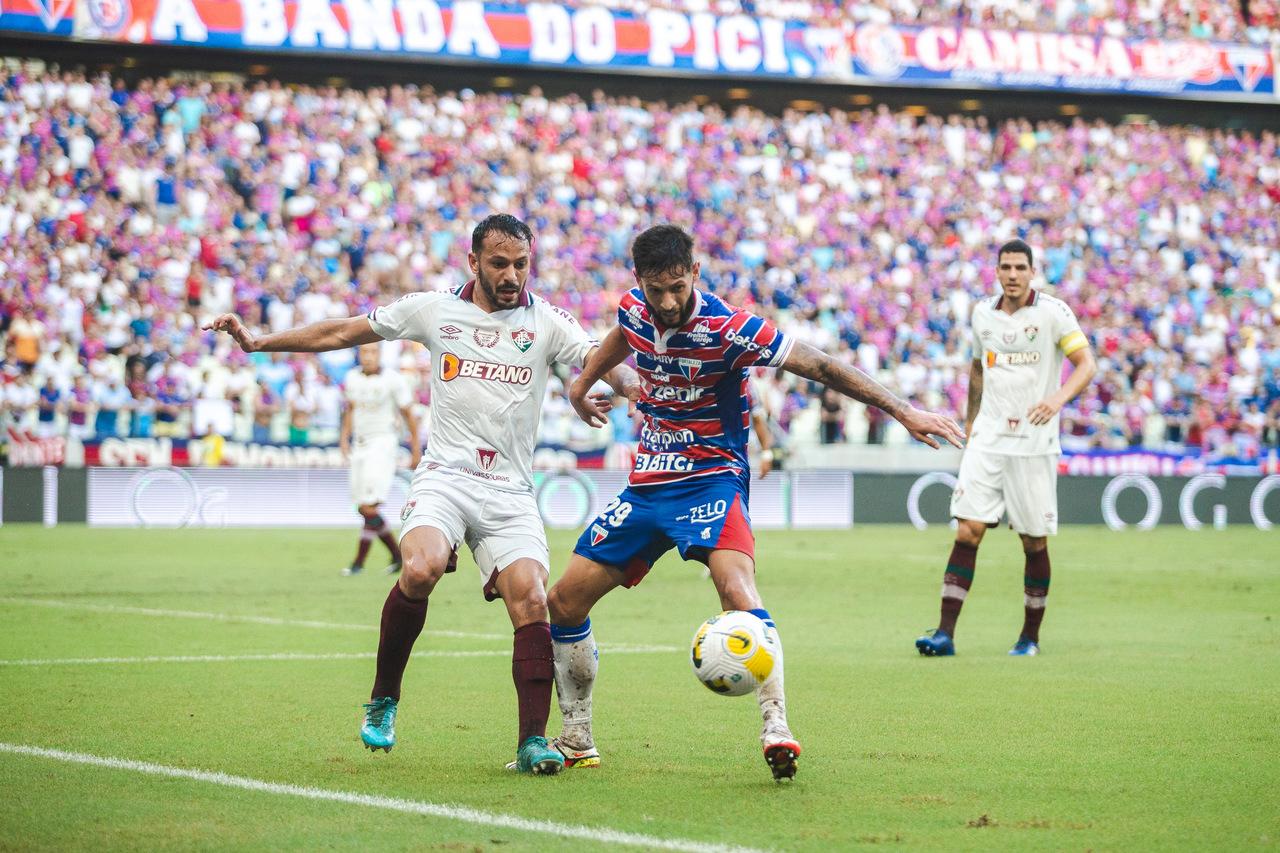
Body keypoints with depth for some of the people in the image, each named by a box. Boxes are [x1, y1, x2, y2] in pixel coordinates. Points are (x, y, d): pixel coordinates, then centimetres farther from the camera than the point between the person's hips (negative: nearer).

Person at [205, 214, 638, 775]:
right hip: (445, 476, -1)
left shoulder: (546, 323, 6)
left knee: (531, 602, -16)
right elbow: (342, 333, 15)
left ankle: (532, 742, -10)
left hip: (510, 494, 1)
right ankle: (383, 699, -8)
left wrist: (636, 389, -28)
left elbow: (604, 365, -5)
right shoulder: (433, 310, 8)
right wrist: (257, 341, 14)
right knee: (420, 569, -28)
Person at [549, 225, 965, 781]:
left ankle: (776, 730, -37)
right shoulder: (634, 309, -2)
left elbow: (818, 366, -20)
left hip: (711, 480, -6)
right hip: (646, 484, 6)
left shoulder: (726, 329, -20)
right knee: (564, 603, 3)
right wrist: (582, 385, 37)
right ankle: (576, 742, 17)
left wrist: (901, 411, -24)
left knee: (735, 586, -34)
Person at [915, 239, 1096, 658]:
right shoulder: (983, 314, 9)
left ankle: (1030, 635, 17)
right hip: (988, 437, 3)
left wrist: (1058, 399, -27)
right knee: (967, 531, -8)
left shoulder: (1053, 312, -5)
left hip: (1034, 444, -3)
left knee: (1034, 542, 2)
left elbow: (1086, 364, -10)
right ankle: (945, 632, -9)